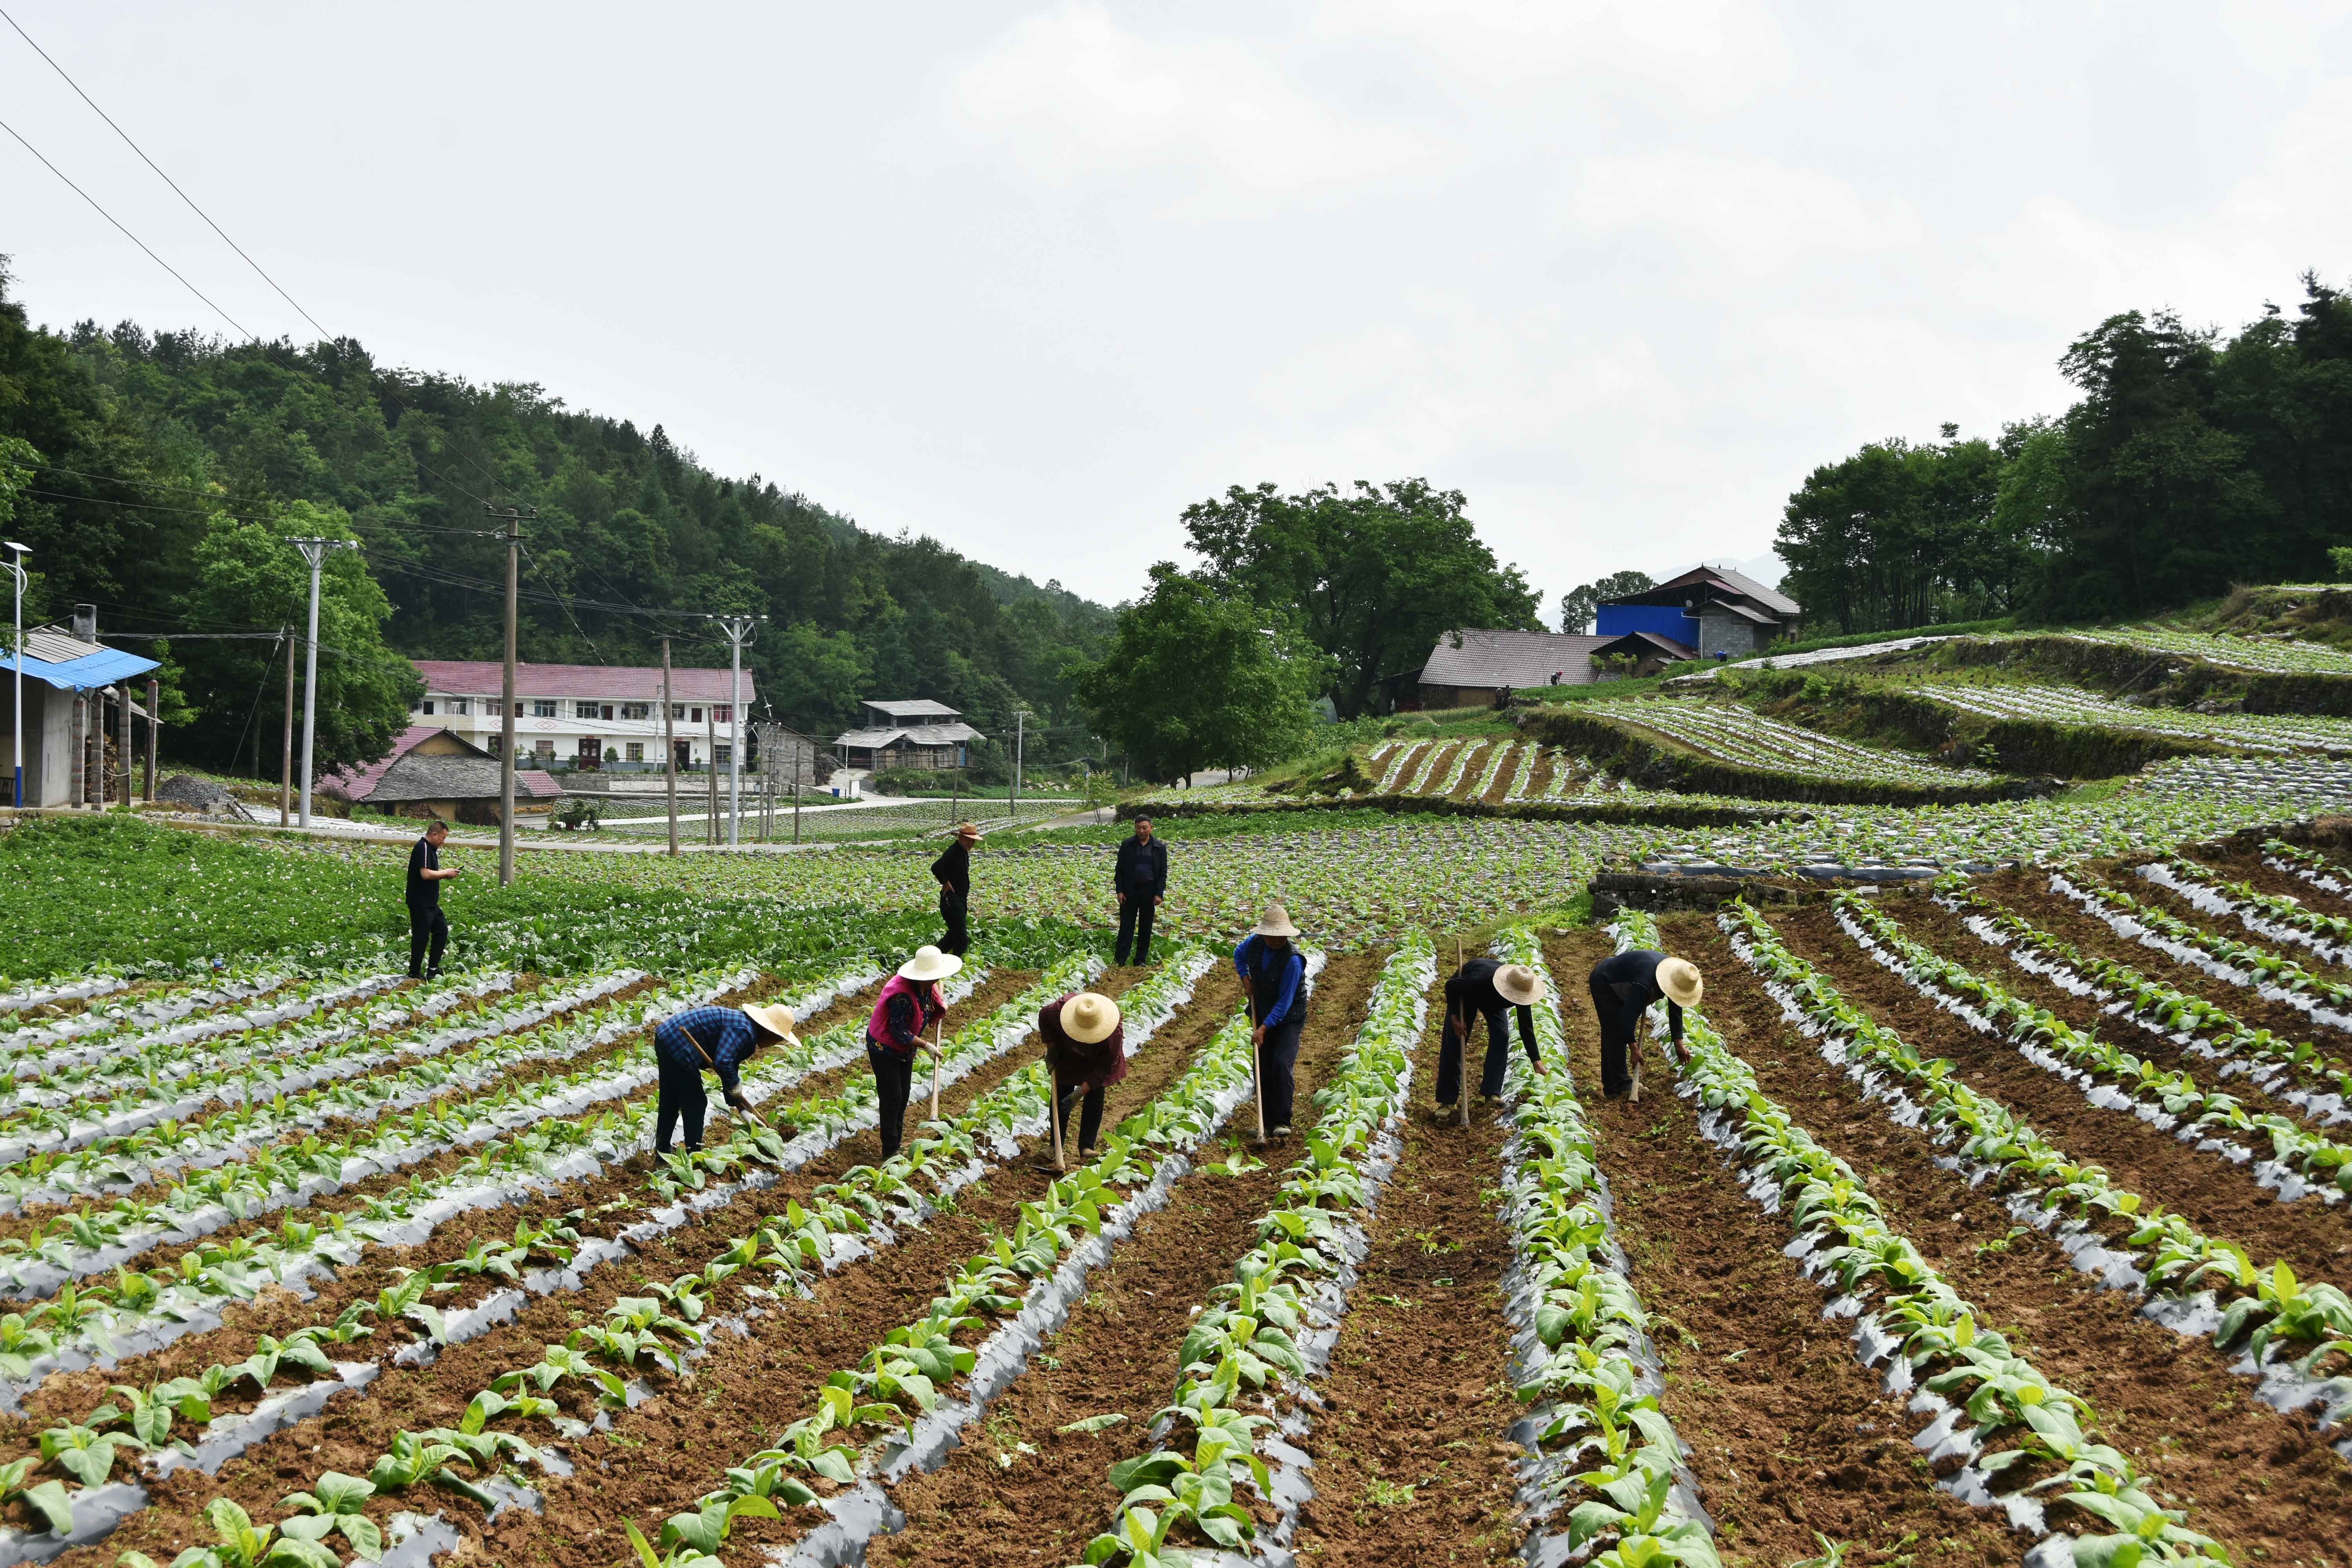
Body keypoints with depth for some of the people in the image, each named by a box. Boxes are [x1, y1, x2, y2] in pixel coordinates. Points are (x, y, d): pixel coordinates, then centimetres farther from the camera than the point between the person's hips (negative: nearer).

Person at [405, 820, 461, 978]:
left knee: (442, 930, 14)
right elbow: (425, 874, -26)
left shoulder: (431, 848, 15)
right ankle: (414, 973, 6)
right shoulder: (423, 848, -17)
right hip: (421, 904, -11)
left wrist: (445, 875, 7)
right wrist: (446, 873, -13)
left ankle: (433, 968, 19)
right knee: (421, 937, -3)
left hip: (431, 903, 11)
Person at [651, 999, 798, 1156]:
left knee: (670, 1103, 21)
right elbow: (722, 1062, -29)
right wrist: (736, 1086, -10)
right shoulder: (744, 1031, -17)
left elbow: (730, 1067, 22)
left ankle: (662, 1152, 33)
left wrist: (742, 1110, 24)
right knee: (695, 1103, 0)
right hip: (678, 1047, -11)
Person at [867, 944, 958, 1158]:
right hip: (884, 1049, -9)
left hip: (905, 1050, 9)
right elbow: (899, 1032, -30)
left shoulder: (926, 987, -7)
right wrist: (926, 1045, -27)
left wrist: (941, 1006, -4)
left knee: (903, 1095, 16)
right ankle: (890, 1152, 4)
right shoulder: (903, 996, -36)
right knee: (892, 1099, -5)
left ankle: (896, 1146, 29)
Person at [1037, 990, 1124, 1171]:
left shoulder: (1114, 1033, -41)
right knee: (1061, 1094, -3)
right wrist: (1051, 1048, -13)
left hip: (1098, 1058, -2)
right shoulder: (1061, 1009, -39)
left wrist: (1079, 1094, -28)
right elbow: (1043, 1015, -13)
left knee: (1095, 1097, -10)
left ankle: (1087, 1148, -7)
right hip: (1068, 1053, 2)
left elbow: (1105, 1067, -29)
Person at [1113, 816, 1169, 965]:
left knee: (1146, 927, 7)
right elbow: (1119, 869, 4)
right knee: (1126, 926, -2)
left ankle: (1141, 960, 15)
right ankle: (1121, 961, -2)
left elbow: (1163, 872, 5)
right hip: (1130, 891, -1)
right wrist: (1119, 891, -4)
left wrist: (1159, 894, -4)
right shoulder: (1127, 845, 1)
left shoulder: (1159, 848, 3)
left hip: (1149, 892, 1)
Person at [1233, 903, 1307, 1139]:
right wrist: (1245, 977, 2)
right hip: (1262, 1017, 6)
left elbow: (1285, 1002, -26)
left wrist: (1264, 1028, -29)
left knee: (1281, 1065, -21)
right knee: (1263, 1071, 4)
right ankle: (1269, 1123, 12)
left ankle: (1281, 1122, -19)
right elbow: (1239, 955, 19)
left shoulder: (1293, 961, -26)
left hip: (1289, 1019, -6)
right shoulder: (1255, 942, -7)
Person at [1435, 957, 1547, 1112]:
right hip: (1464, 994, -3)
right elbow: (1451, 985, -28)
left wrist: (1537, 1062, -22)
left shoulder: (1521, 992, -33)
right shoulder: (1482, 979, -47)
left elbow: (1526, 1029, -22)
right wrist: (1454, 1018, -28)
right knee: (1454, 1043, -9)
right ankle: (1447, 1100, -2)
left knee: (1501, 1037, -16)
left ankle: (1492, 1093, -9)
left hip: (1493, 1001, 3)